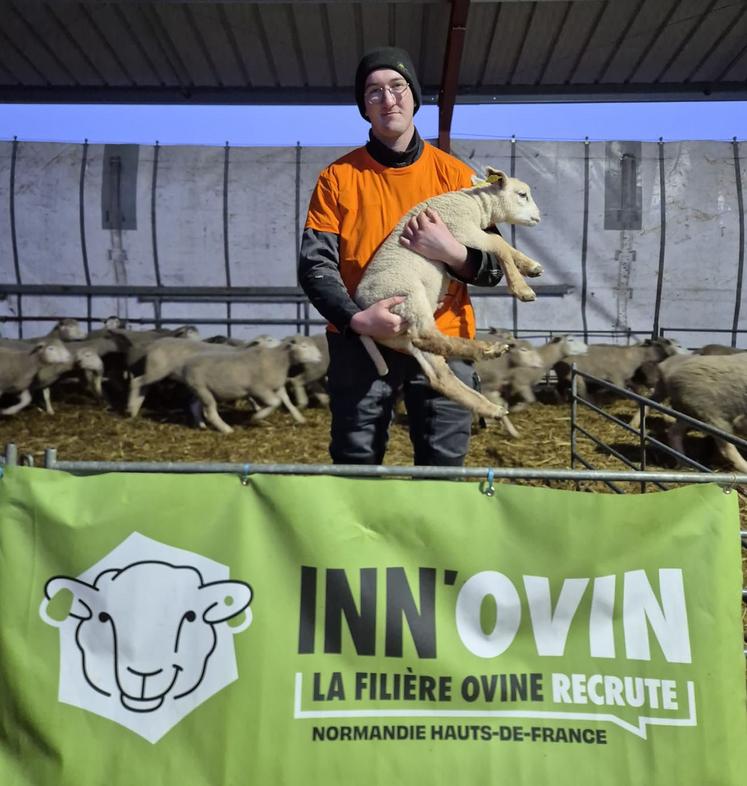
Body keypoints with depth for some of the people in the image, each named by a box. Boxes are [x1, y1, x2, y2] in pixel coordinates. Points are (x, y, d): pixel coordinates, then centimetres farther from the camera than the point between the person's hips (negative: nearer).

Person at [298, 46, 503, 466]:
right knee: (356, 462, 6)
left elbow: (493, 269, 5)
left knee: (445, 465, 5)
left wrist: (454, 252, -17)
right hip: (360, 341, 0)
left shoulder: (456, 174, 6)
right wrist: (356, 318, -21)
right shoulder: (338, 177, 3)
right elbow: (315, 264, -4)